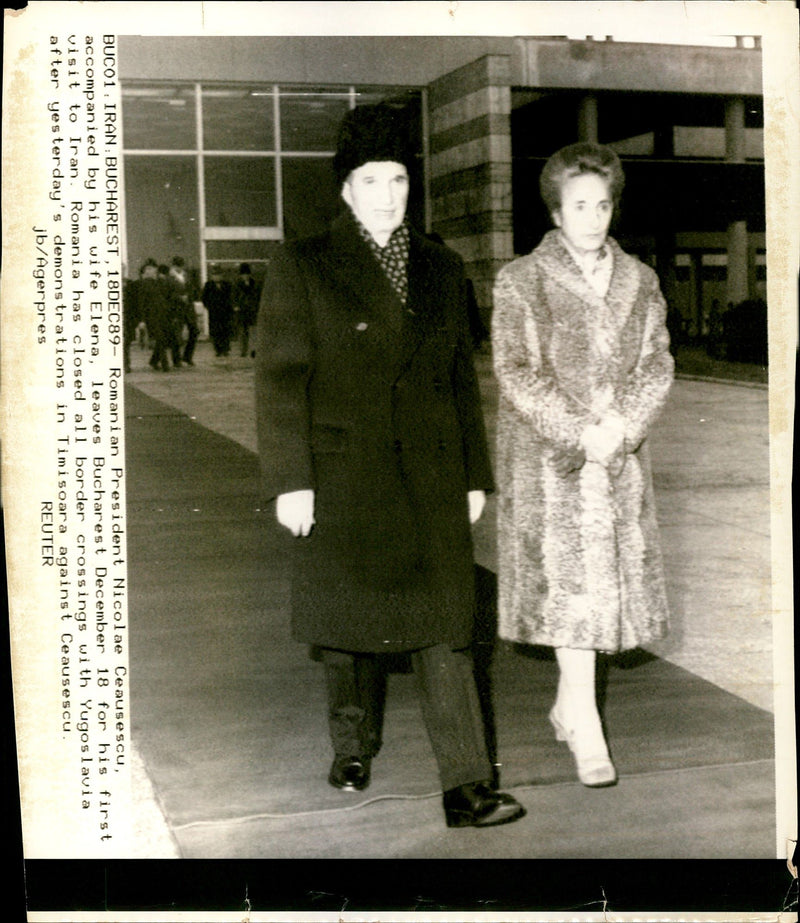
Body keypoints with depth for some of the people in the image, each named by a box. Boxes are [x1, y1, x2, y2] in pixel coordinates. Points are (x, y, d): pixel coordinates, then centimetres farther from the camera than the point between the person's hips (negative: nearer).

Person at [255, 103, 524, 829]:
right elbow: (279, 380, -5)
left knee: (443, 625, -3)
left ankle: (467, 788, -1)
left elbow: (462, 379, 14)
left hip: (431, 479, 2)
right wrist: (290, 481, -11)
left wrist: (474, 475, 12)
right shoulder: (300, 269, -1)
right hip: (344, 477, -2)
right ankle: (353, 748, 35)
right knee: (352, 619, 12)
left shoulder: (441, 270, 10)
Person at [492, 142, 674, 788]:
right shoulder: (520, 281, 0)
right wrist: (580, 432, -15)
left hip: (622, 457, 4)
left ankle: (569, 704, 23)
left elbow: (658, 366, 6)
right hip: (548, 458, -4)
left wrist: (622, 426, -11)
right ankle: (586, 729, -4)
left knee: (613, 580, 6)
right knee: (568, 583, -8)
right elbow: (516, 373, -7)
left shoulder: (639, 281, 11)